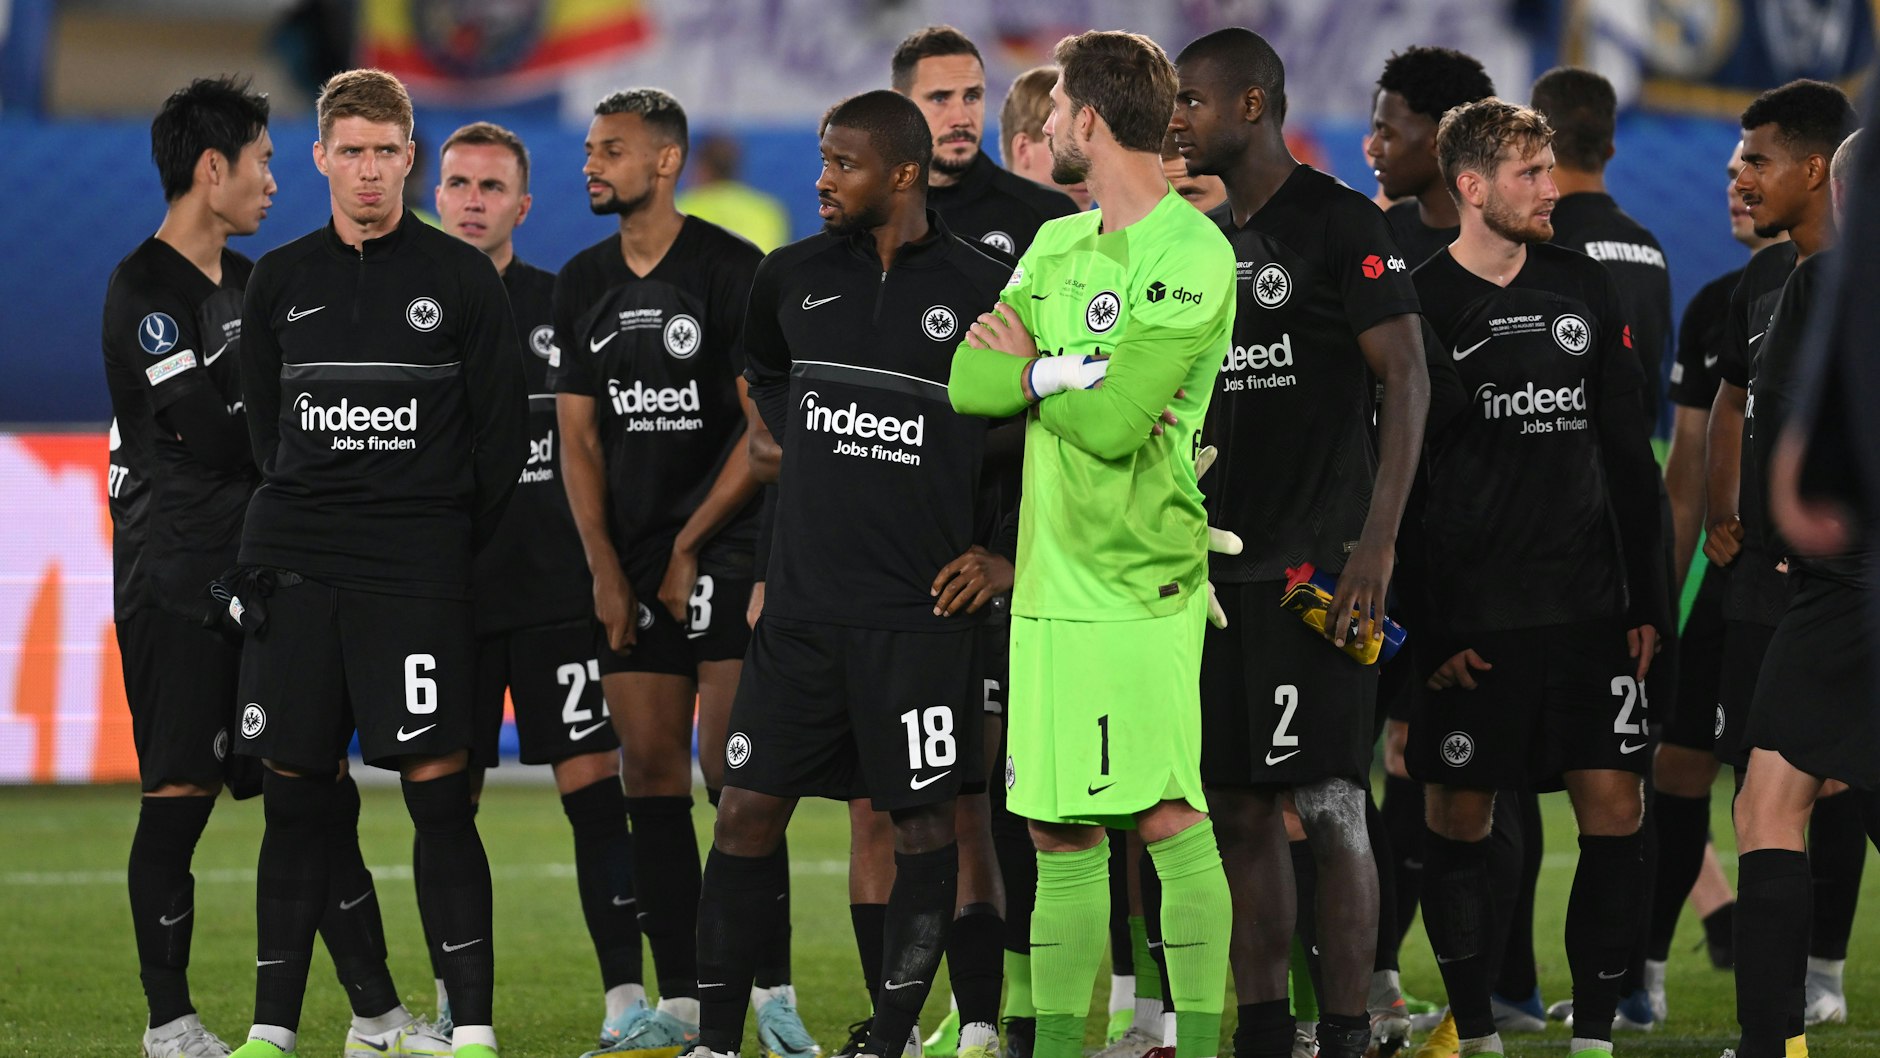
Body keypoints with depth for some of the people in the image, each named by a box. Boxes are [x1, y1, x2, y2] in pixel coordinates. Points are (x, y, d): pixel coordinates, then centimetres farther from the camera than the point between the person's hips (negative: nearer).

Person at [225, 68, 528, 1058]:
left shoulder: (463, 279, 2)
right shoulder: (280, 281, 10)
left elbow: (502, 430, 4)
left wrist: (449, 540, 5)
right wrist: (306, 521, 13)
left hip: (417, 568, -3)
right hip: (292, 563, 3)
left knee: (438, 790, -8)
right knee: (293, 794, 4)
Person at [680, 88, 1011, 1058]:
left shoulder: (982, 291, -5)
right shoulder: (792, 278, 6)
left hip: (921, 610, -3)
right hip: (802, 603, 3)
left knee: (923, 819, 1)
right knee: (749, 808, 1)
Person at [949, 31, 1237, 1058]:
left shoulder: (1192, 257, -9)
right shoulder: (1058, 245, 16)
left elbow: (1113, 422, -18)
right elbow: (970, 382, 5)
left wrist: (1032, 370, 0)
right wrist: (1076, 372, -7)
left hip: (1141, 586, -7)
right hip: (1050, 585, 7)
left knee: (1167, 817, -8)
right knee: (1059, 834, 7)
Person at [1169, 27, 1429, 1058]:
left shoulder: (1341, 227, -7)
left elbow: (1407, 382, -11)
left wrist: (1377, 543, -18)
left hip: (1316, 564, -8)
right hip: (1222, 566, 8)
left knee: (1328, 805, -8)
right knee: (1238, 808, 8)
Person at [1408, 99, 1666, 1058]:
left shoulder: (1585, 291, 9)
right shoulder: (1418, 309, -4)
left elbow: (1629, 457, 14)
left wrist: (1645, 602, 9)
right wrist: (1425, 626, -9)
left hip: (1588, 612, 4)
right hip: (1474, 619, -4)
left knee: (1614, 811, -3)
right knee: (1459, 820, 1)